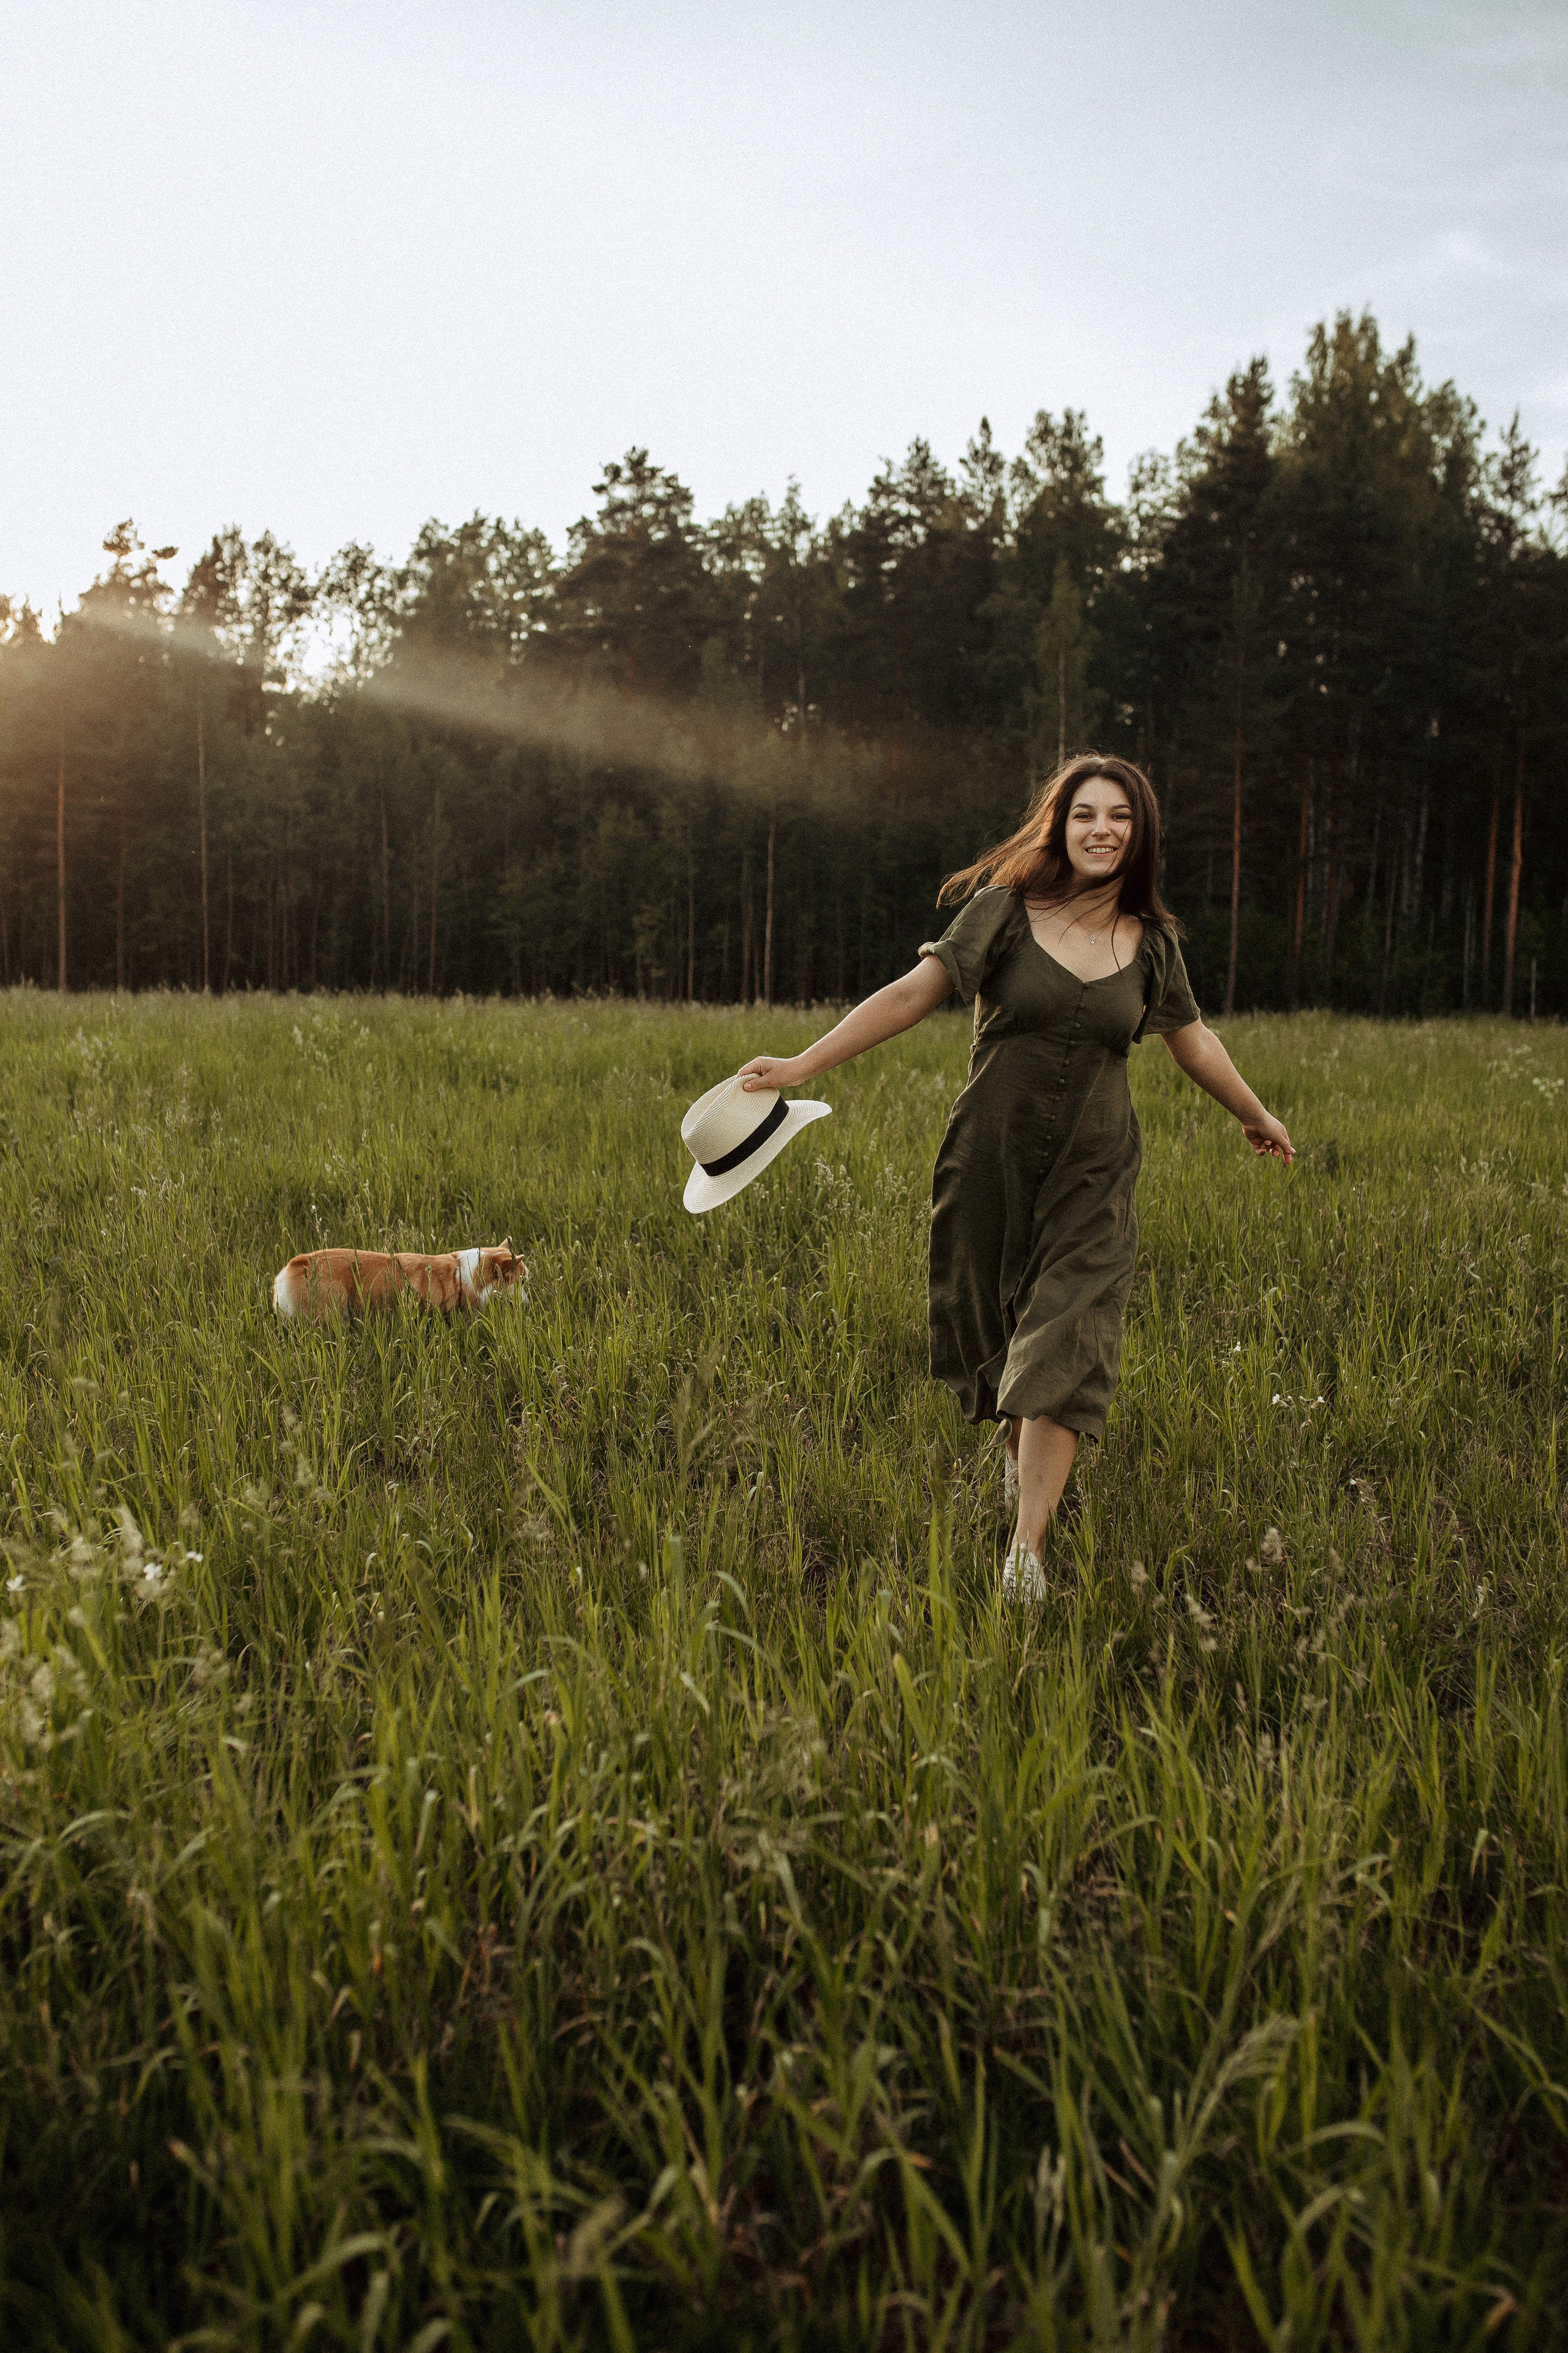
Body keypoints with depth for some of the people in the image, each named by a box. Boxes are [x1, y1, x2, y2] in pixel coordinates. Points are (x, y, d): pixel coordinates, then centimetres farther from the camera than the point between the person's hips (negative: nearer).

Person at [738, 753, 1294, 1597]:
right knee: (991, 1333, 11)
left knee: (1064, 1348, -10)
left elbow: (1192, 1039, 19)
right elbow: (912, 994, -7)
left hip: (1091, 1177, 1)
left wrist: (1256, 1116, 31)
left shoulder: (1151, 942, 4)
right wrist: (800, 1065, -14)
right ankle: (1020, 1449, 43)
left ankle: (1026, 1552, -10)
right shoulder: (1005, 910, -4)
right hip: (991, 1162, -1)